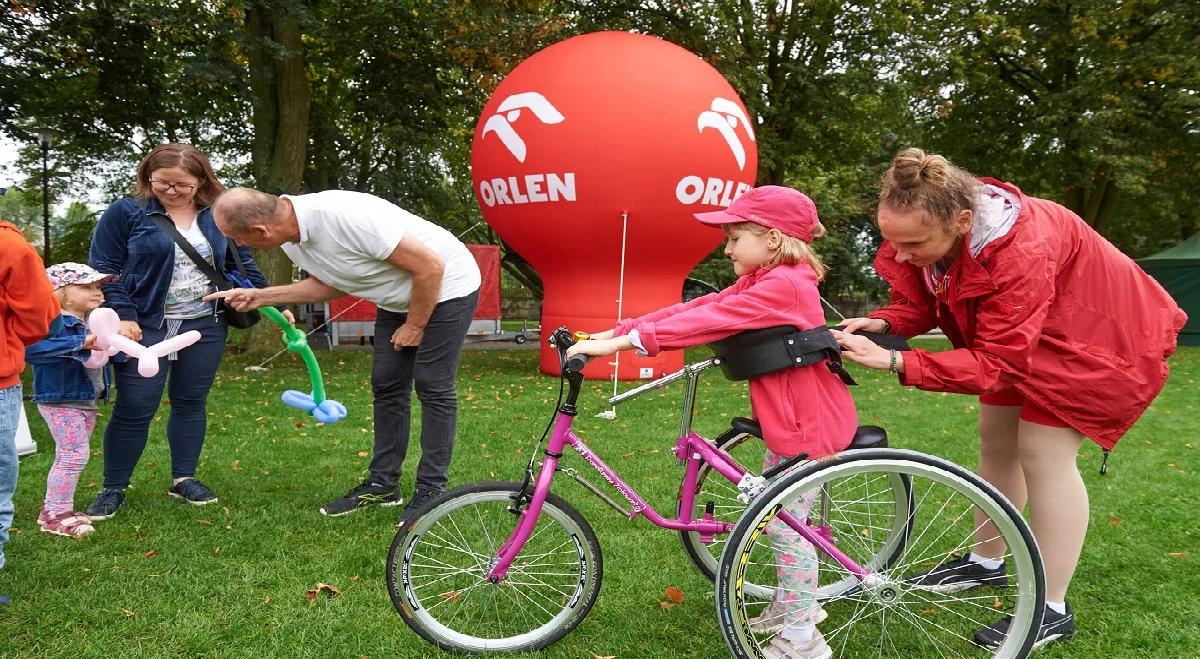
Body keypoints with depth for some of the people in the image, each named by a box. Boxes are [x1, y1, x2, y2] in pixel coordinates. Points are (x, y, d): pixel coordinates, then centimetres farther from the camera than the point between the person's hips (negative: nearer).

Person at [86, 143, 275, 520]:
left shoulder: (218, 216, 5)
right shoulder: (126, 212, -5)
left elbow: (243, 265, 14)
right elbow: (102, 269, -5)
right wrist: (122, 316, -15)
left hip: (206, 327, 3)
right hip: (145, 326, -3)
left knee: (191, 402, 12)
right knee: (134, 408, -1)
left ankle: (184, 479, 25)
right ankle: (113, 489, 13)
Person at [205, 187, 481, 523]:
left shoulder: (346, 217, -36)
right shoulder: (291, 238, -8)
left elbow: (430, 267, -29)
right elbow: (329, 282, 12)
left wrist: (414, 326, -15)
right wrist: (260, 296, 2)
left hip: (445, 284, -8)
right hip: (399, 296, 9)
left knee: (433, 387, -6)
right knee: (386, 384, 8)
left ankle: (431, 490, 4)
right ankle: (382, 484, 18)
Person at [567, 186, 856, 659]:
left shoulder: (783, 285, -22)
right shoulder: (762, 283, 10)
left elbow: (706, 321, -31)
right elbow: (693, 309, 2)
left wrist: (619, 342, -32)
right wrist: (613, 332, -7)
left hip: (809, 425, -10)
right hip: (788, 422, 10)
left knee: (785, 526, -2)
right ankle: (792, 602, 38)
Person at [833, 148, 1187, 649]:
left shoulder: (1019, 251, -41)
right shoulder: (921, 232, -21)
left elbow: (995, 363, -38)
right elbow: (918, 305, -9)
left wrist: (894, 362, -46)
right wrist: (880, 323, -32)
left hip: (1088, 331, -7)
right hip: (1013, 332, 8)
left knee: (1041, 452, -10)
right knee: (996, 442, 12)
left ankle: (1051, 610, 3)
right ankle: (986, 562, 30)